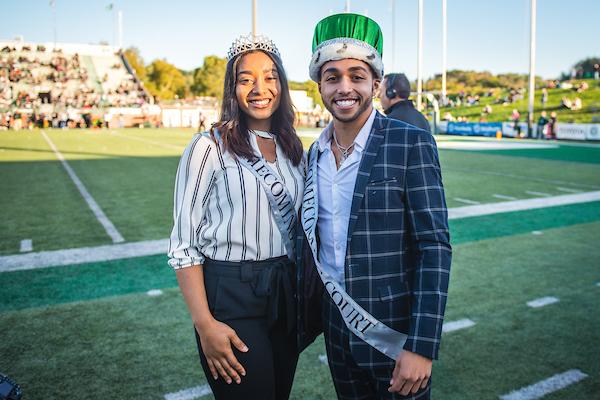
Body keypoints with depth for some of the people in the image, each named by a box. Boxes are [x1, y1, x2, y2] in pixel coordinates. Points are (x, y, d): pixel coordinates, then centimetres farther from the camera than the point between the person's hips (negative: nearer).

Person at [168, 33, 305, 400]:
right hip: (231, 297, -5)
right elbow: (184, 244, -11)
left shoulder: (295, 150, 7)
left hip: (286, 294, 6)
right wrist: (204, 324, -17)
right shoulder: (210, 147, -10)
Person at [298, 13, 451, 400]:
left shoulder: (411, 143, -12)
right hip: (337, 330, 5)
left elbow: (434, 247, -15)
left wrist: (422, 346, -19)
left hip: (394, 333, -5)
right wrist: (305, 323, 13)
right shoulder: (315, 153, 5)